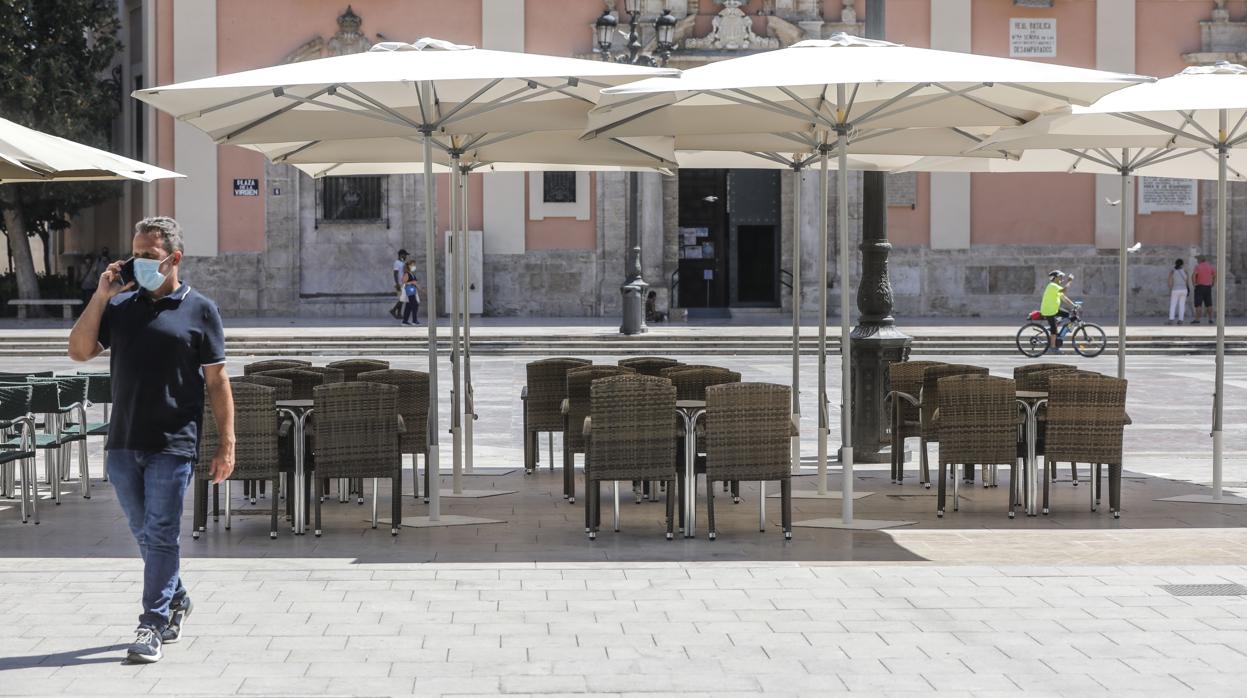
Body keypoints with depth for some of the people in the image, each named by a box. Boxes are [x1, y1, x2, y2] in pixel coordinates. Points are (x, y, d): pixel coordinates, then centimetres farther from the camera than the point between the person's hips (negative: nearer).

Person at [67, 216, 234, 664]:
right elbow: (79, 351, 4)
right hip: (123, 443, 5)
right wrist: (100, 297, -5)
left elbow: (217, 382, 0)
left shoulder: (199, 310, 1)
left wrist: (226, 444, -5)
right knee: (144, 535, 14)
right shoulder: (120, 305, 11)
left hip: (173, 445, -4)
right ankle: (176, 602, 32)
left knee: (161, 536, -5)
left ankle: (153, 626, -2)